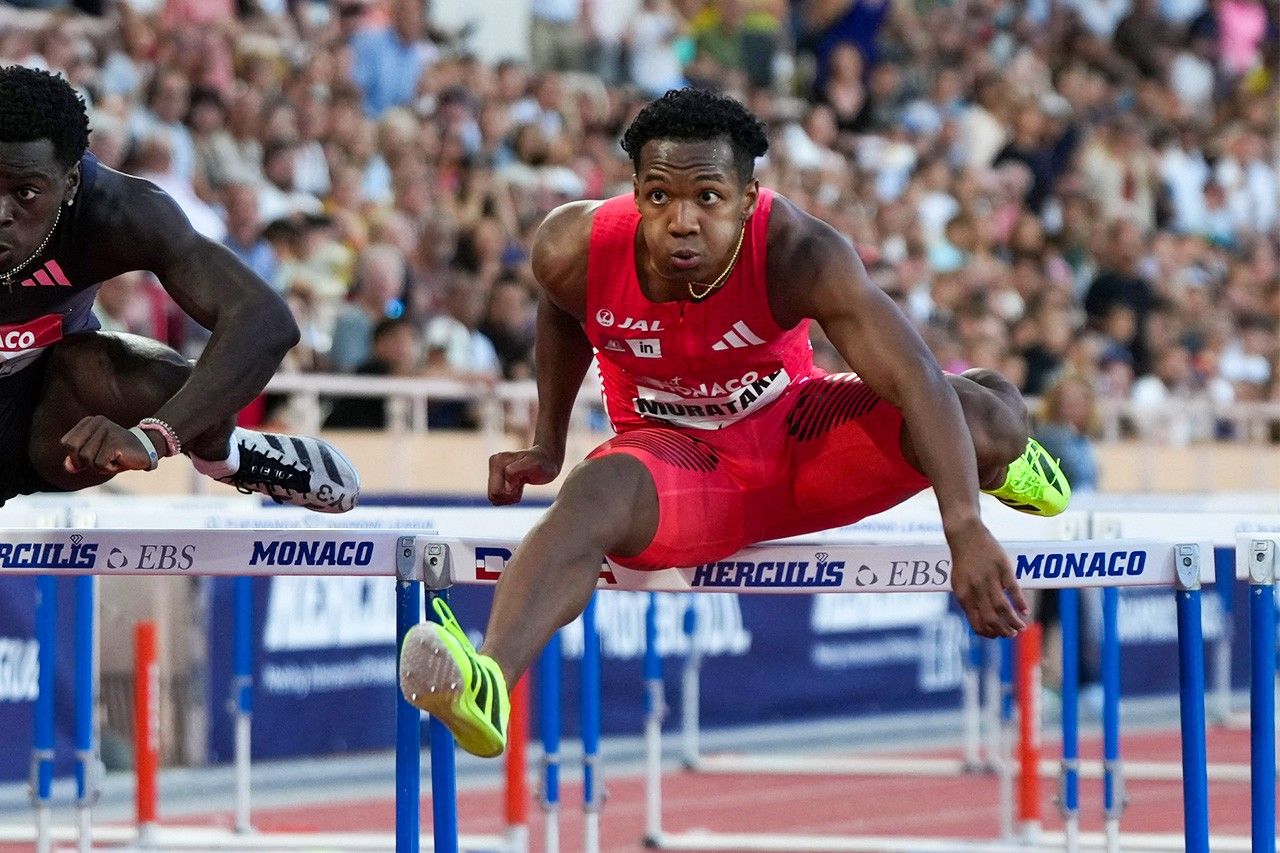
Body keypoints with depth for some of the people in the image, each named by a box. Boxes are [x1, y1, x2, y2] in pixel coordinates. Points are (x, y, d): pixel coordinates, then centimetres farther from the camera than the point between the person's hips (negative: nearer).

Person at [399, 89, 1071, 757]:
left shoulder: (796, 252, -30)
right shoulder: (577, 250, -22)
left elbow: (915, 380, -37)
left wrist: (965, 530, -49)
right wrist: (547, 446, 14)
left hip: (793, 432, 1)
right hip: (674, 456, -1)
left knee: (990, 413, -19)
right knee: (594, 495, -37)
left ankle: (997, 461, 24)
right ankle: (488, 684, -63)